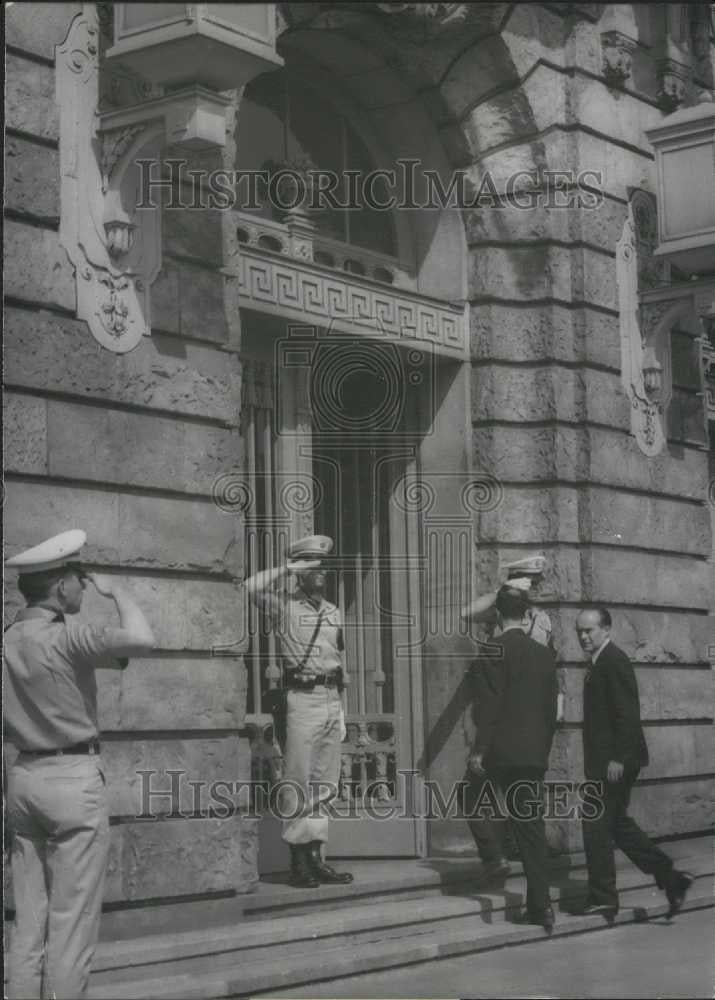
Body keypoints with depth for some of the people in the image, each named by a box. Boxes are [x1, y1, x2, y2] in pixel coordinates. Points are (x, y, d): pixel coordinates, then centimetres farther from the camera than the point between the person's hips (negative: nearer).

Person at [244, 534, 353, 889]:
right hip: (302, 699, -6)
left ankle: (316, 856, 12)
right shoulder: (284, 606, -1)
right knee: (299, 782, -6)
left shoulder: (333, 611, 17)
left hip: (331, 700, 6)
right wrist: (286, 568, -9)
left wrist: (342, 708, 16)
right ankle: (298, 859, -2)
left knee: (325, 783, 7)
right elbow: (252, 587, -20)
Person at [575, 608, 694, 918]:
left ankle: (602, 898, 3)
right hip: (605, 761, 10)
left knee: (596, 825, -5)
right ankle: (669, 877, 18)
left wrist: (617, 758, -23)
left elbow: (627, 712, -20)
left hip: (614, 763, -10)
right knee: (617, 823, 15)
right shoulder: (600, 663, 17)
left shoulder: (614, 661, -14)